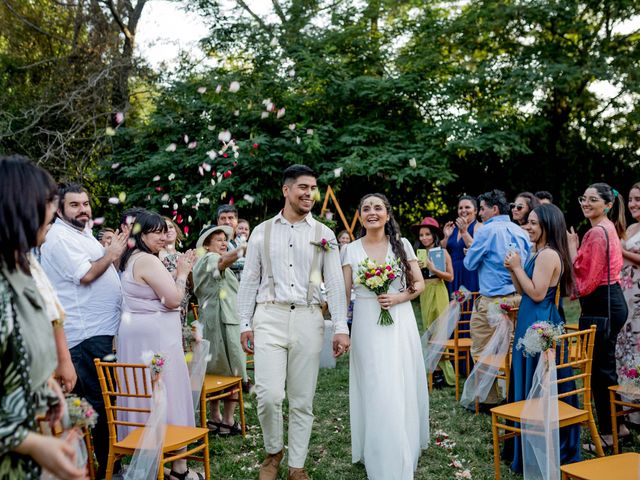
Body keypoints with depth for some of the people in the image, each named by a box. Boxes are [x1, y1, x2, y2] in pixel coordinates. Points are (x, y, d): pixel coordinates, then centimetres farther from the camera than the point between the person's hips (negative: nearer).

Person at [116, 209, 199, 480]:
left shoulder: (131, 259, 15)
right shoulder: (148, 260, -16)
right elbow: (173, 299, -19)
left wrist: (178, 271, 14)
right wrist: (182, 272, -5)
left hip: (139, 334, 10)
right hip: (155, 336, -10)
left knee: (145, 397, 14)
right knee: (166, 397, -2)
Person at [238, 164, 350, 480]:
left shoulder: (323, 234, 6)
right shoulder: (262, 231, 6)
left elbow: (335, 283, 4)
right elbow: (249, 281, 8)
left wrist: (341, 328, -3)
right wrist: (245, 324, 4)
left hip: (308, 320, 1)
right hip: (269, 317, 0)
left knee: (302, 400, 6)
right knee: (269, 395, -10)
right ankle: (273, 451, 19)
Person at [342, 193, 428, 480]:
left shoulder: (402, 244, 4)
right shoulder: (351, 250, 4)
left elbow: (419, 284, 5)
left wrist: (398, 298, -13)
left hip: (400, 323, 0)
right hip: (367, 325, 0)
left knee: (402, 388, 5)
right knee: (375, 390, 1)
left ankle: (404, 455, 26)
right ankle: (379, 456, 15)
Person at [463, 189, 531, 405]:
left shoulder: (488, 230, -9)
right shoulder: (521, 232, 9)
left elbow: (470, 263, -3)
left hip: (492, 300, -7)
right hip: (518, 298, 7)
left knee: (482, 352, 4)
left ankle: (489, 399, 9)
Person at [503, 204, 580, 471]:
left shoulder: (548, 254, -17)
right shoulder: (539, 253, 14)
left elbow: (537, 293, -22)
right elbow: (523, 291, 14)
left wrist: (518, 267, -15)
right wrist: (512, 270, 1)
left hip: (540, 324, -10)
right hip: (533, 322, 10)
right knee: (529, 383, 17)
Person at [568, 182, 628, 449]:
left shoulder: (597, 232, -18)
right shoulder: (609, 227, 15)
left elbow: (587, 277, -19)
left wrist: (572, 249, -13)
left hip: (602, 305, -11)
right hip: (611, 299, 11)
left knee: (600, 368, -2)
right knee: (606, 365, 18)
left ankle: (607, 432, 8)